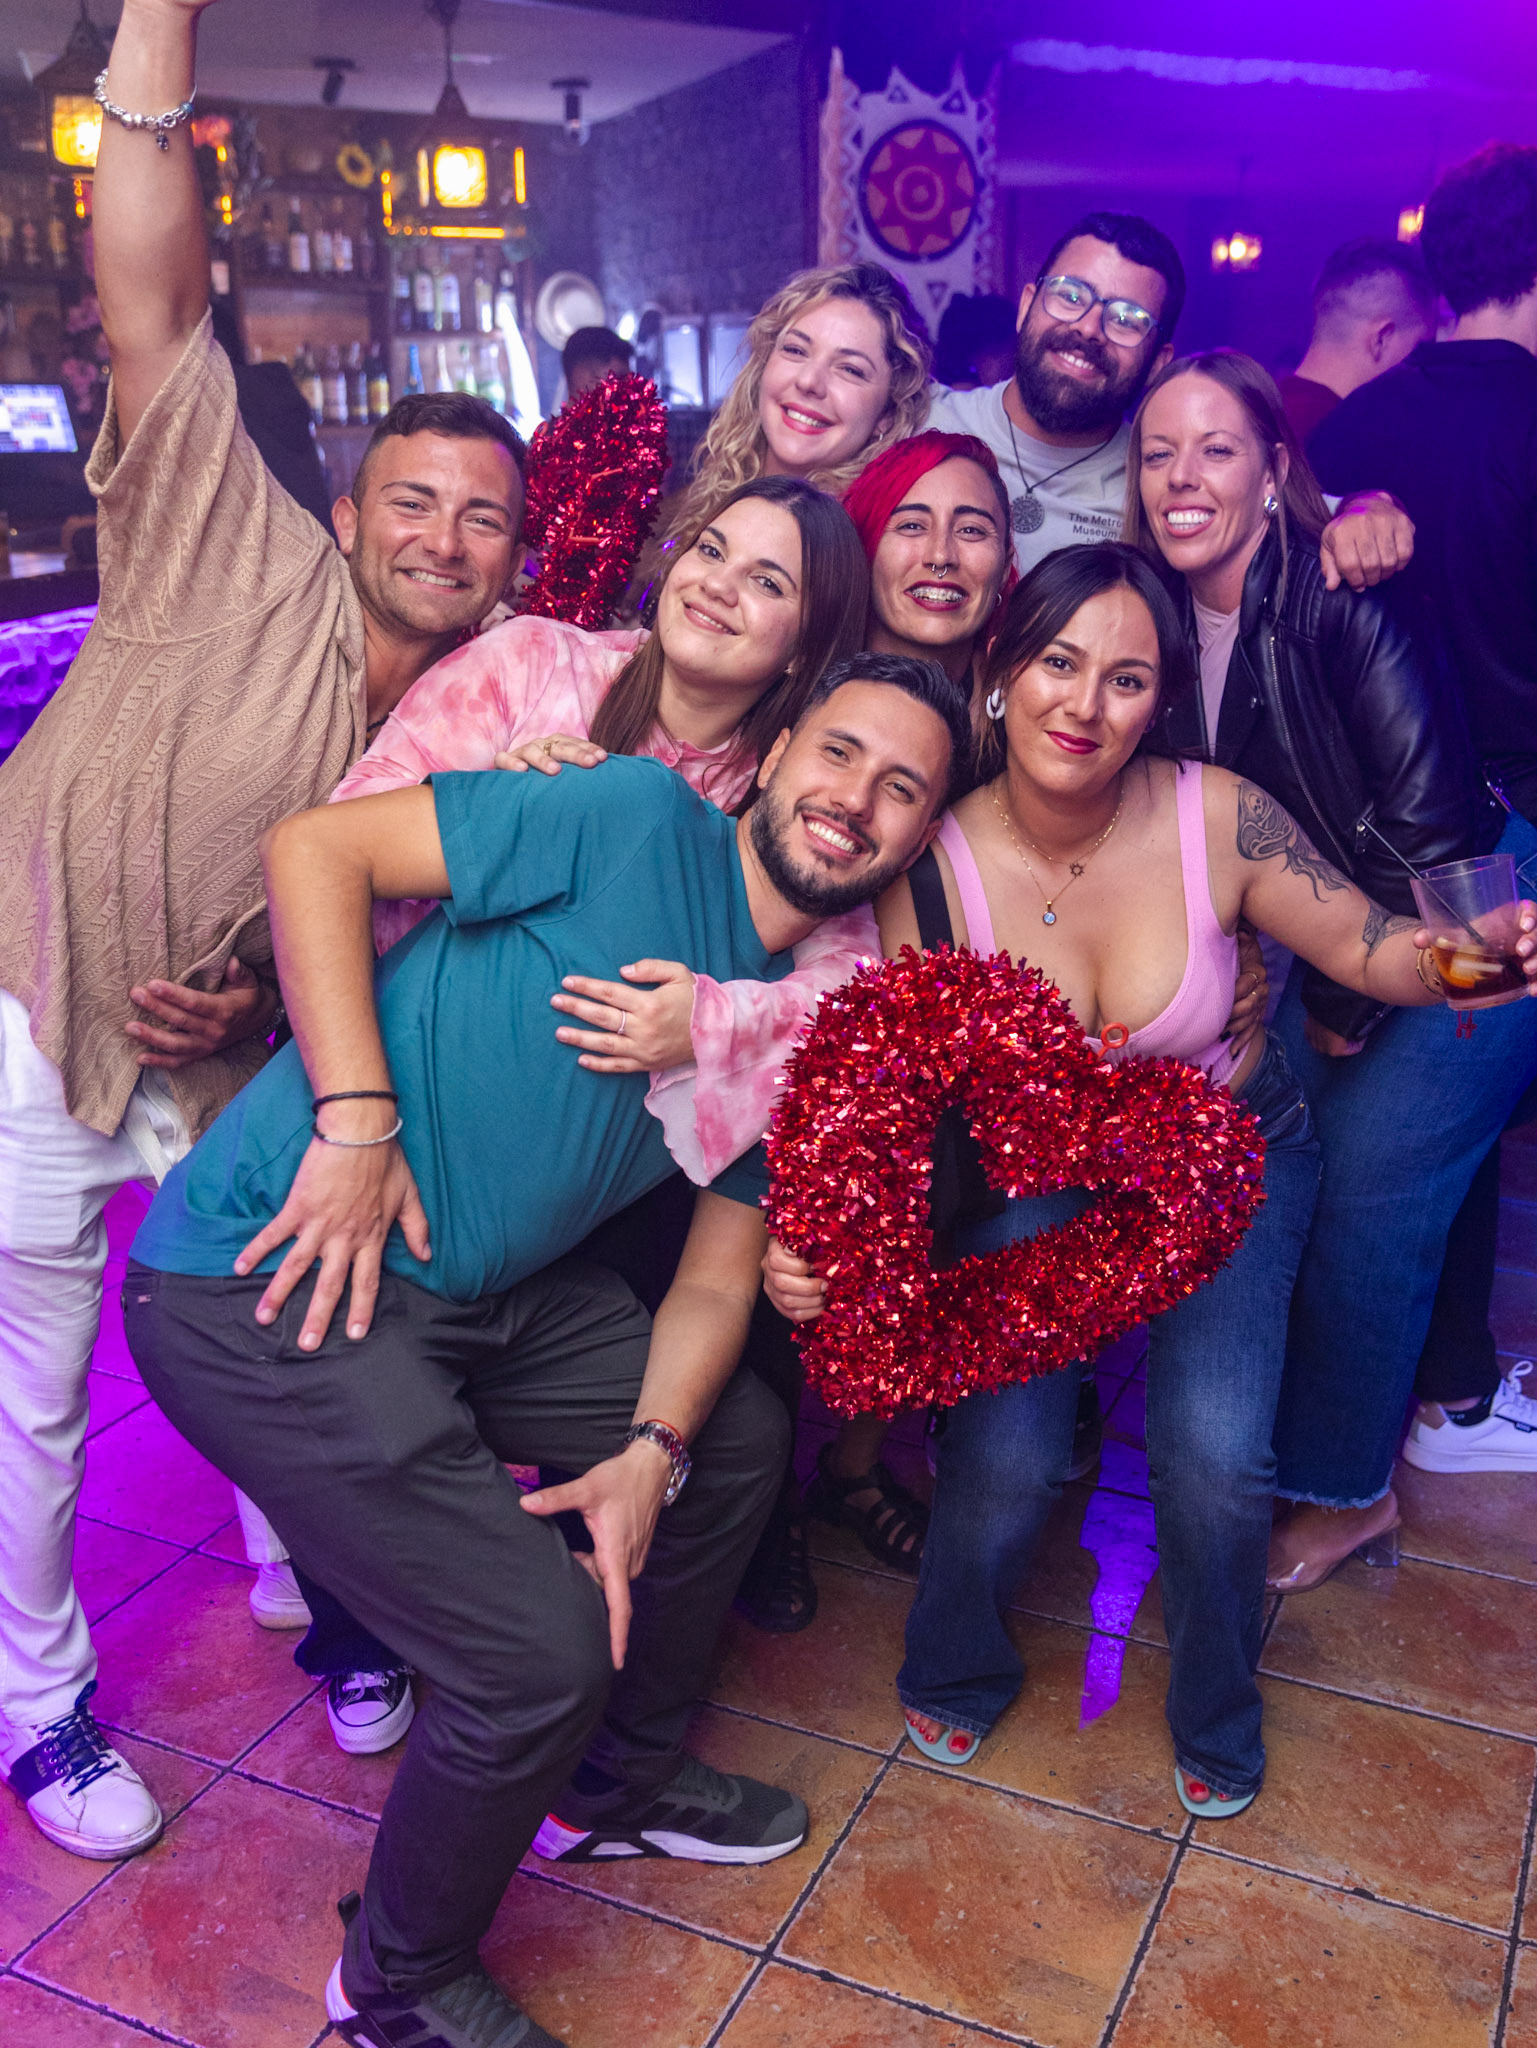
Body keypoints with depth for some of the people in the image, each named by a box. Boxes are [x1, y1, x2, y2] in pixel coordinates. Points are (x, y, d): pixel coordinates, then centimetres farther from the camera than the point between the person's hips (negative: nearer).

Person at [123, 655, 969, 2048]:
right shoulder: (641, 821, -14)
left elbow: (719, 1276, 9)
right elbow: (316, 847, -16)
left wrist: (651, 1453, -7)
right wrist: (357, 1119, -22)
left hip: (487, 1294, 8)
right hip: (267, 1290, -8)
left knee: (738, 1439, 16)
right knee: (543, 1648, -12)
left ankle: (613, 1786, 40)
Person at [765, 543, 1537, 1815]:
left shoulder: (1216, 817, -20)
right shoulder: (932, 868, -19)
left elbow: (1376, 949, -10)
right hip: (1037, 1179, 0)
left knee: (1215, 1456, -16)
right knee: (1002, 1458, -15)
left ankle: (1217, 1716, 20)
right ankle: (959, 1674, 23)